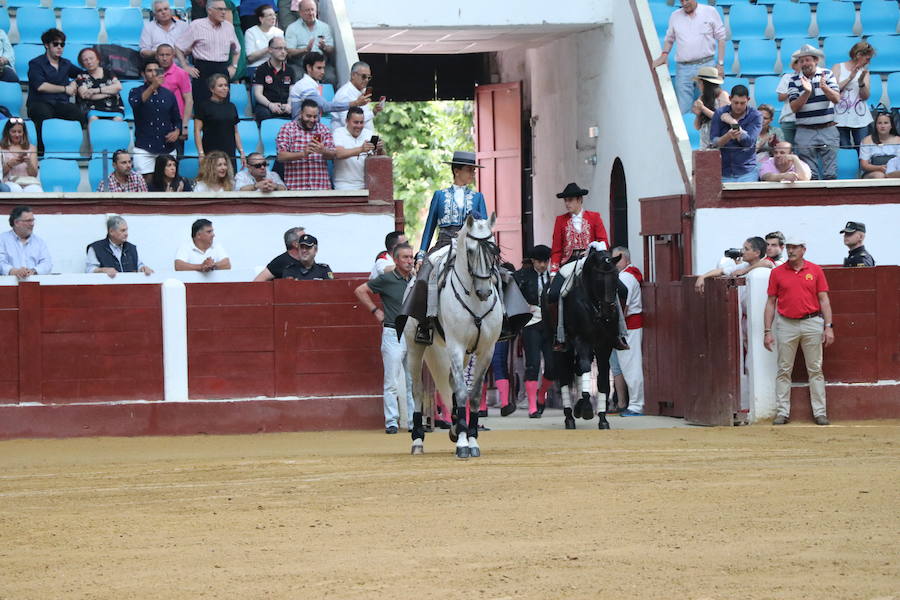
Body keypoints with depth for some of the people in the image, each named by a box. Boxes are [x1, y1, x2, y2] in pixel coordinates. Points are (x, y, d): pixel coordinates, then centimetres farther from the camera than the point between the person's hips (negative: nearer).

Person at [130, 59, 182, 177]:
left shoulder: (168, 94, 13)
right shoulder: (136, 92, 4)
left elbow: (177, 119, 19)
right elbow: (135, 104, -20)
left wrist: (177, 132, -3)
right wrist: (153, 86, -32)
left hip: (167, 148, 3)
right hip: (144, 148, -3)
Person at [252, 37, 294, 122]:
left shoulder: (289, 70, 21)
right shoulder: (261, 70, 10)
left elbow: (292, 93, 13)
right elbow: (258, 94, 1)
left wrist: (289, 104, -11)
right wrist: (270, 105, -19)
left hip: (285, 107, 3)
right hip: (264, 106, -3)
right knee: (264, 113, -39)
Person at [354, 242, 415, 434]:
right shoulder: (386, 279, -5)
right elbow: (360, 291, 1)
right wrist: (375, 311, -1)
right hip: (393, 334, -5)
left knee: (413, 381, 8)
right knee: (391, 382, -3)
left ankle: (413, 420, 14)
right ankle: (391, 421, 1)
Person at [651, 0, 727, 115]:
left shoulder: (710, 12, 4)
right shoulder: (675, 16, 12)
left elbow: (721, 38, 5)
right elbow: (669, 39, 22)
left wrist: (720, 64, -1)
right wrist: (664, 55, 4)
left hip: (706, 65, -2)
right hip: (683, 68, 2)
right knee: (683, 110, -4)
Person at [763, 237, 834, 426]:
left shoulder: (815, 271, 5)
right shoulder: (777, 273, 5)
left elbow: (824, 299, 4)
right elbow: (771, 303, 7)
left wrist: (828, 327, -4)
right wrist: (767, 331, 1)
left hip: (812, 324, 0)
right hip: (786, 324, 1)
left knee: (815, 369, 2)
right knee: (784, 370, 1)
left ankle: (820, 412, 5)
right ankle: (782, 412, 5)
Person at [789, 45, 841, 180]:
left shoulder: (828, 75, 5)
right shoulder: (794, 80, 3)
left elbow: (837, 99, -5)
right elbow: (794, 107, -7)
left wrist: (824, 87, -22)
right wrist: (807, 92, -21)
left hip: (828, 129, 0)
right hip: (805, 132, 0)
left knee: (830, 174, -2)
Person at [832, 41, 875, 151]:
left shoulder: (864, 71, 13)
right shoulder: (838, 68, 6)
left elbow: (865, 96, 2)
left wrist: (861, 82, -15)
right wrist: (850, 78, -9)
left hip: (860, 118, 2)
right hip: (841, 119, -2)